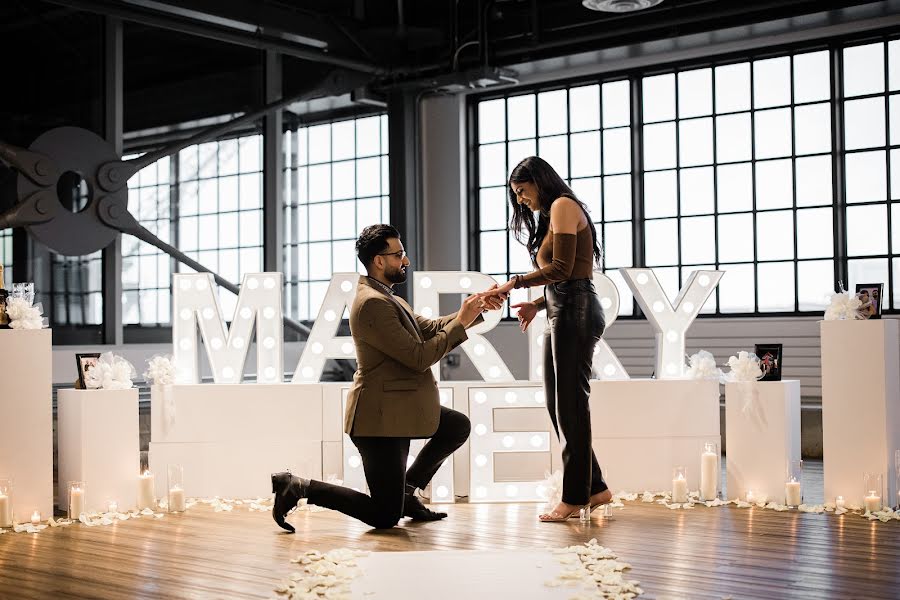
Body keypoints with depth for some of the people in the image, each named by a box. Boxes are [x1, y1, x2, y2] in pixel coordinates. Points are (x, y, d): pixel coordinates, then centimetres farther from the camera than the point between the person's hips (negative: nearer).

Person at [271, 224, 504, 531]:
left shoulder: (387, 298, 12)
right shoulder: (372, 303, -20)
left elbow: (431, 328, 15)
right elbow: (419, 358, -21)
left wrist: (474, 309, 5)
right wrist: (461, 322, -14)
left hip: (400, 409, 10)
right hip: (380, 416, -10)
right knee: (384, 517, -6)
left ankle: (406, 490, 20)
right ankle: (298, 487, 1)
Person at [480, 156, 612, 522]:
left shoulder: (562, 206, -3)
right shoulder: (551, 216, 25)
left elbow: (562, 268, -14)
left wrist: (516, 283, -11)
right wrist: (537, 305, 9)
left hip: (575, 313, -10)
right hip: (562, 314, 10)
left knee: (570, 405, -7)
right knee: (558, 404, 8)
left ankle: (575, 497, -3)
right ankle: (594, 486, 14)